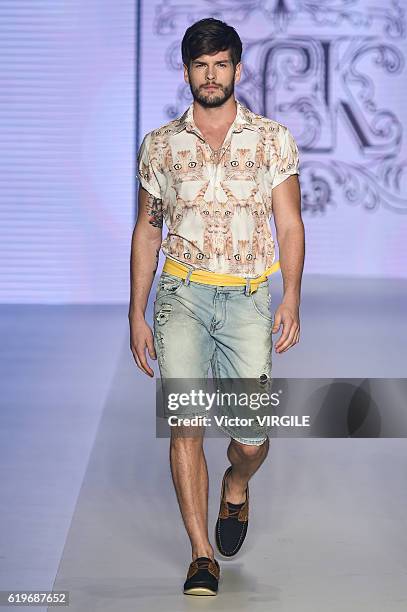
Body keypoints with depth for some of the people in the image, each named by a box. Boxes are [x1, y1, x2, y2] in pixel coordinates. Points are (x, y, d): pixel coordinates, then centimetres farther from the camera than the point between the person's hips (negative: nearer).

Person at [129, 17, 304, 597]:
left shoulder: (273, 139, 5)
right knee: (186, 427, -10)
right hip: (182, 294, 1)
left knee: (252, 438, -2)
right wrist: (137, 314, 9)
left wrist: (291, 301, -9)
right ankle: (202, 556, 0)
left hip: (249, 299, 0)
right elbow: (147, 229, 13)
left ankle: (236, 486, 34)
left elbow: (290, 225, 3)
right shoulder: (160, 145, 8)